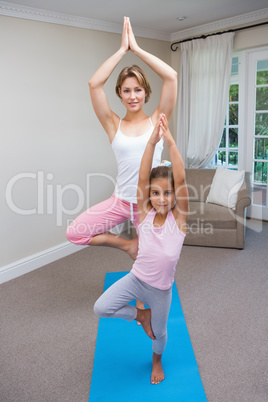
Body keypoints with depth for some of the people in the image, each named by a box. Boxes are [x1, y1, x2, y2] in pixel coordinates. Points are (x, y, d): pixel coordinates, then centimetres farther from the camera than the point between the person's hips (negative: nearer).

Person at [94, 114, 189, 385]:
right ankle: (141, 315, 12)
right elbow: (142, 178, -27)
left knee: (159, 331, 19)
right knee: (101, 308, -17)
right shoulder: (144, 215, -15)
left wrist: (170, 141, -39)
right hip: (136, 279, 1)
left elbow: (180, 179, -32)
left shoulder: (178, 219, -18)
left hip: (161, 289, -1)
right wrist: (152, 141, -37)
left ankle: (157, 359, 57)